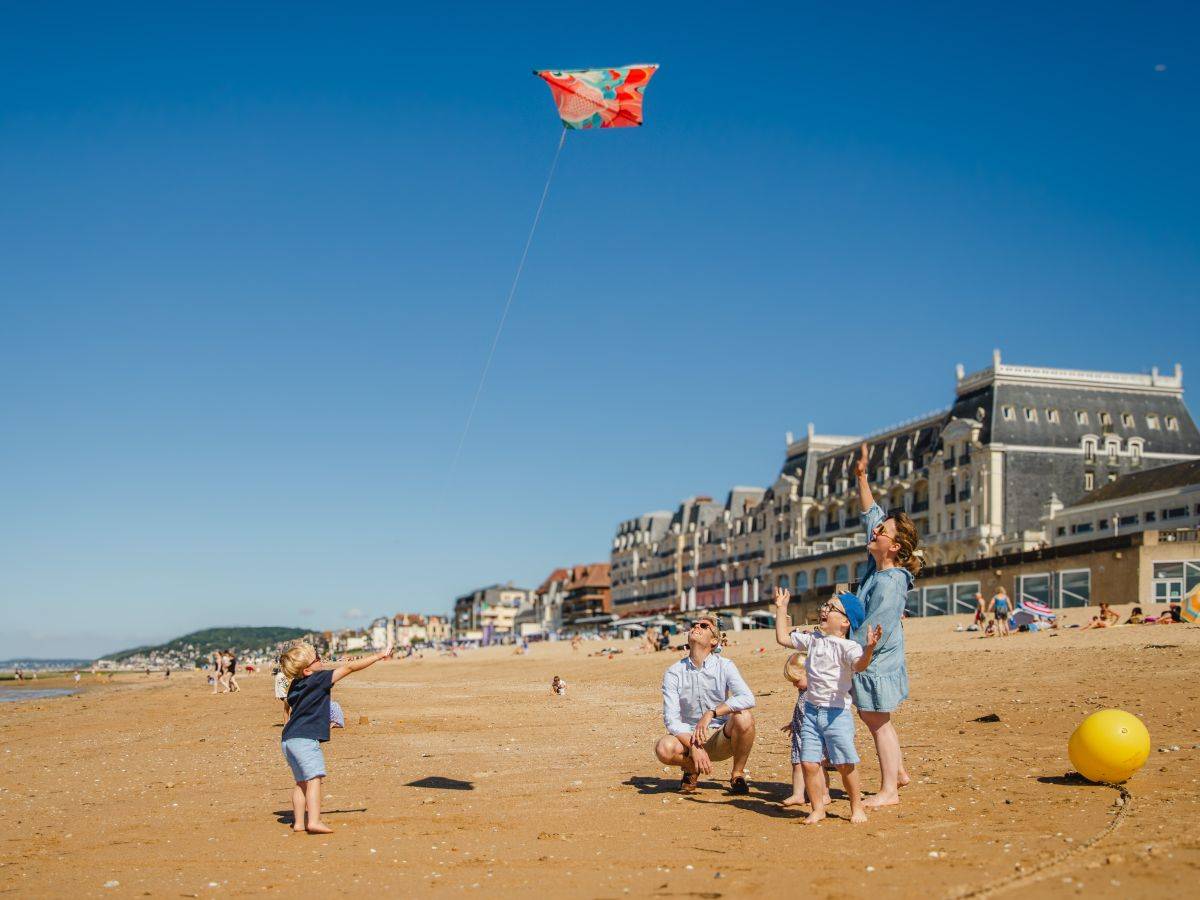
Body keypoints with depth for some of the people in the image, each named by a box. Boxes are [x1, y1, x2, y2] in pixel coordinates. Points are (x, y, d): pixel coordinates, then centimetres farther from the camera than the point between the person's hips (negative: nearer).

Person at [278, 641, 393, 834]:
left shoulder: (294, 685, 14)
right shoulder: (318, 679, -8)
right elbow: (349, 668, -7)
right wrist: (379, 656, -4)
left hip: (288, 739, 9)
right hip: (305, 738, -9)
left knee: (302, 781, 15)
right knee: (314, 777, -13)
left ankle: (299, 822, 16)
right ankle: (314, 821, -23)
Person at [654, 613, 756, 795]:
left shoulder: (724, 666, -6)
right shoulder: (673, 673, -3)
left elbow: (748, 698, -23)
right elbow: (671, 719, -10)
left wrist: (711, 713, -33)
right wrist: (694, 747, -25)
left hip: (722, 740, 0)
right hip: (688, 738, 0)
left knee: (744, 717, -30)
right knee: (664, 748, -31)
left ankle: (737, 774, -4)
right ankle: (692, 769, 6)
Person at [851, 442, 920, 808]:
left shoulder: (891, 582, -24)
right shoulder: (877, 566, 2)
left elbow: (874, 630, -26)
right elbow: (869, 514, 12)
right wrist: (861, 478, 6)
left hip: (878, 661, -9)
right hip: (870, 658, 9)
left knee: (878, 721, 0)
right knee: (874, 718, 21)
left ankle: (889, 790, 9)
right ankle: (898, 771, 36)